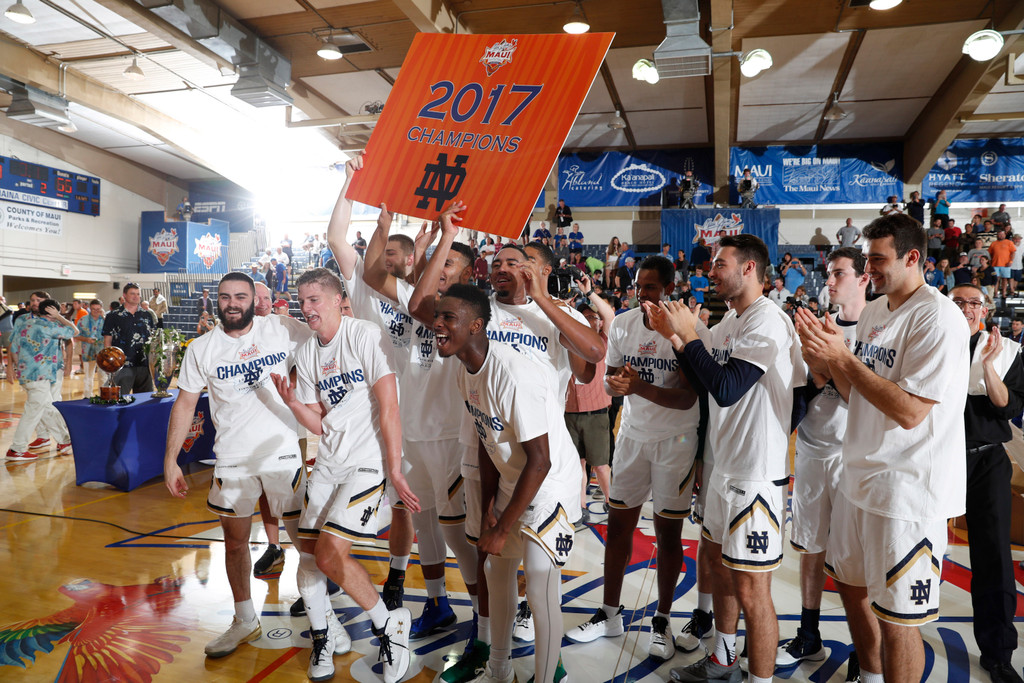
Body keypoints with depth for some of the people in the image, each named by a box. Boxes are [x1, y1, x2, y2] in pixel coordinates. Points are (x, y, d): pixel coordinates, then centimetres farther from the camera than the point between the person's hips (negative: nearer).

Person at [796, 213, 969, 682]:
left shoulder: (938, 318, -17)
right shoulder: (873, 311, 9)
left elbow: (910, 411, -24)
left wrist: (843, 358, -22)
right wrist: (826, 359, -5)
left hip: (907, 490, -9)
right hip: (860, 476, 9)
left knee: (896, 616, 3)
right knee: (851, 586, 22)